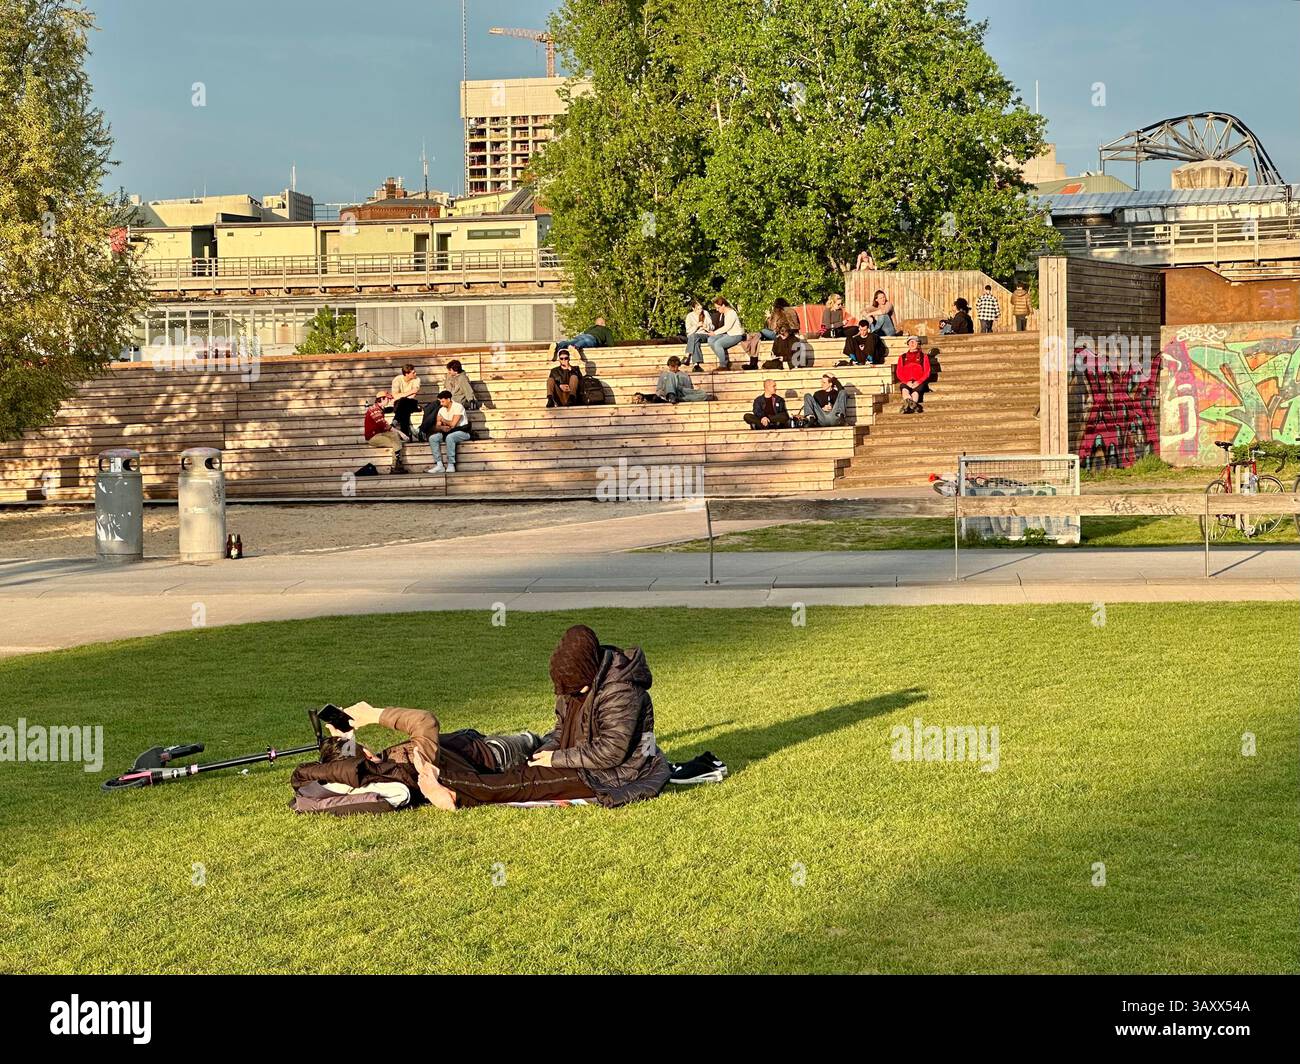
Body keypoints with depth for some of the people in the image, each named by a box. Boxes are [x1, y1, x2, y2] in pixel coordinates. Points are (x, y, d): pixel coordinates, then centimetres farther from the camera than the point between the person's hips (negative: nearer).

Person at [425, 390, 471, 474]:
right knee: (432, 438, -16)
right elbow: (437, 426, 3)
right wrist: (442, 428, -19)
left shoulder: (458, 407, -14)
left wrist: (443, 420, -8)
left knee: (449, 437, -38)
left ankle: (451, 465, -35)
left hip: (462, 432, -7)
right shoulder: (441, 410, 7)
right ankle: (439, 465, -23)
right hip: (448, 432, 7)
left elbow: (453, 424, -22)